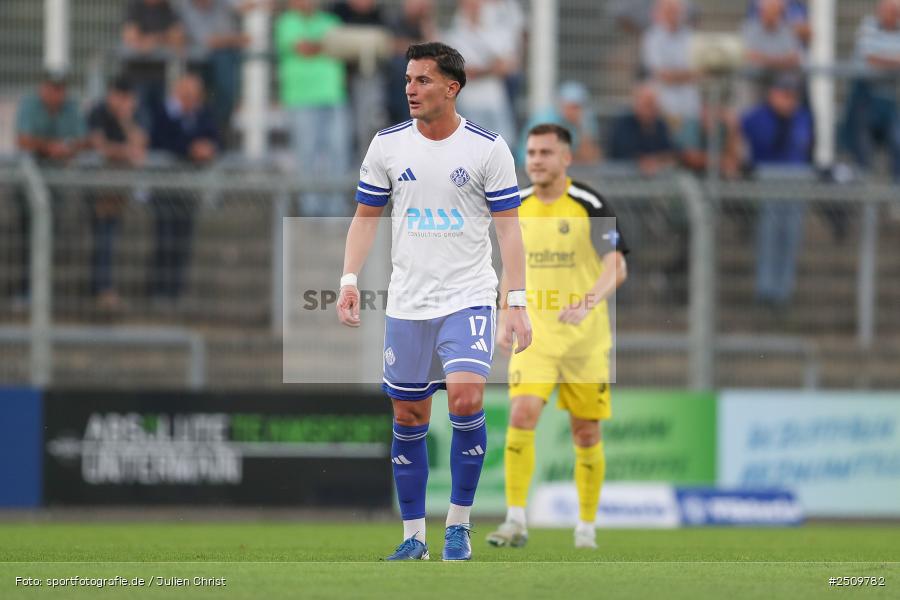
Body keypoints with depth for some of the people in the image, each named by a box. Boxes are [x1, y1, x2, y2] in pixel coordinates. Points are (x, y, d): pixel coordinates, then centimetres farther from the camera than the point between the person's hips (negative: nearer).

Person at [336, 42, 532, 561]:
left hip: (469, 299, -3)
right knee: (409, 421, 5)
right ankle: (414, 537, 17)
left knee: (466, 401, -21)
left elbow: (509, 226, -2)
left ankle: (459, 524, -6)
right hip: (407, 304, 3)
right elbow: (367, 217, 12)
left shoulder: (488, 148, -4)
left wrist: (517, 303, -8)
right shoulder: (388, 145, 4)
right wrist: (350, 278, -1)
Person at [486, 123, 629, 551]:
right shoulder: (516, 207, 6)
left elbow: (616, 267, -16)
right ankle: (516, 521, -18)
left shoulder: (591, 206, -9)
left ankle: (587, 527, 19)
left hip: (586, 337, -2)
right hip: (534, 335, 2)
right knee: (522, 415, -17)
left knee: (586, 435, 4)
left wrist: (588, 302, -33)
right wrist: (505, 320, 11)